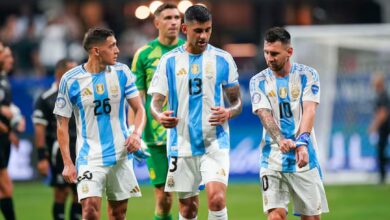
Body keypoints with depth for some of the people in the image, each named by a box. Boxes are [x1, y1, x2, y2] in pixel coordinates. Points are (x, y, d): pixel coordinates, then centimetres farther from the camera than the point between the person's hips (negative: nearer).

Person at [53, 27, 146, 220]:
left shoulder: (121, 72, 1)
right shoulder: (70, 80, -7)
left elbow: (139, 109, 6)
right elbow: (62, 124, -1)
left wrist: (137, 133, -15)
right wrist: (67, 162, -8)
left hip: (121, 156, 3)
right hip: (90, 158, -3)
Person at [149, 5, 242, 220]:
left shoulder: (223, 60, 3)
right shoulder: (169, 61, 3)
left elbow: (236, 102, 7)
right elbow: (155, 102, 2)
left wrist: (228, 113, -17)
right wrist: (159, 116, -22)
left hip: (215, 143, -1)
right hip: (182, 145, 1)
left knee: (217, 198, -20)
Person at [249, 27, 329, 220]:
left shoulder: (307, 75, 1)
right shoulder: (258, 81, 3)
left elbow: (309, 110, -13)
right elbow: (264, 114, -12)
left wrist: (302, 141, -31)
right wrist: (280, 140, -32)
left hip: (304, 157, 0)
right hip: (272, 160, 0)